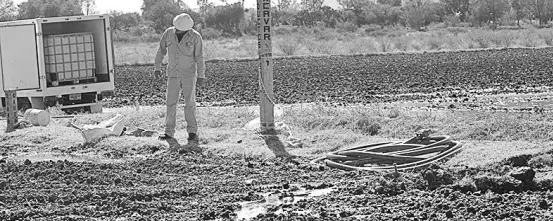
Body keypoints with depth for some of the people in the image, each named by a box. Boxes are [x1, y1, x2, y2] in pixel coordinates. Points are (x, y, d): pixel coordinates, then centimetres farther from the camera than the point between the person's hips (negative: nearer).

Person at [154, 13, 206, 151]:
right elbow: (161, 50, 10)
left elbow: (199, 57, -9)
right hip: (173, 75, 3)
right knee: (171, 103, -1)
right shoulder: (168, 33, -2)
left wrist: (201, 76, -12)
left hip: (189, 75, -3)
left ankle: (192, 133, -2)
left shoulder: (195, 37, -10)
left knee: (190, 103, -7)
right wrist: (157, 67, 12)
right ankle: (169, 133, 0)